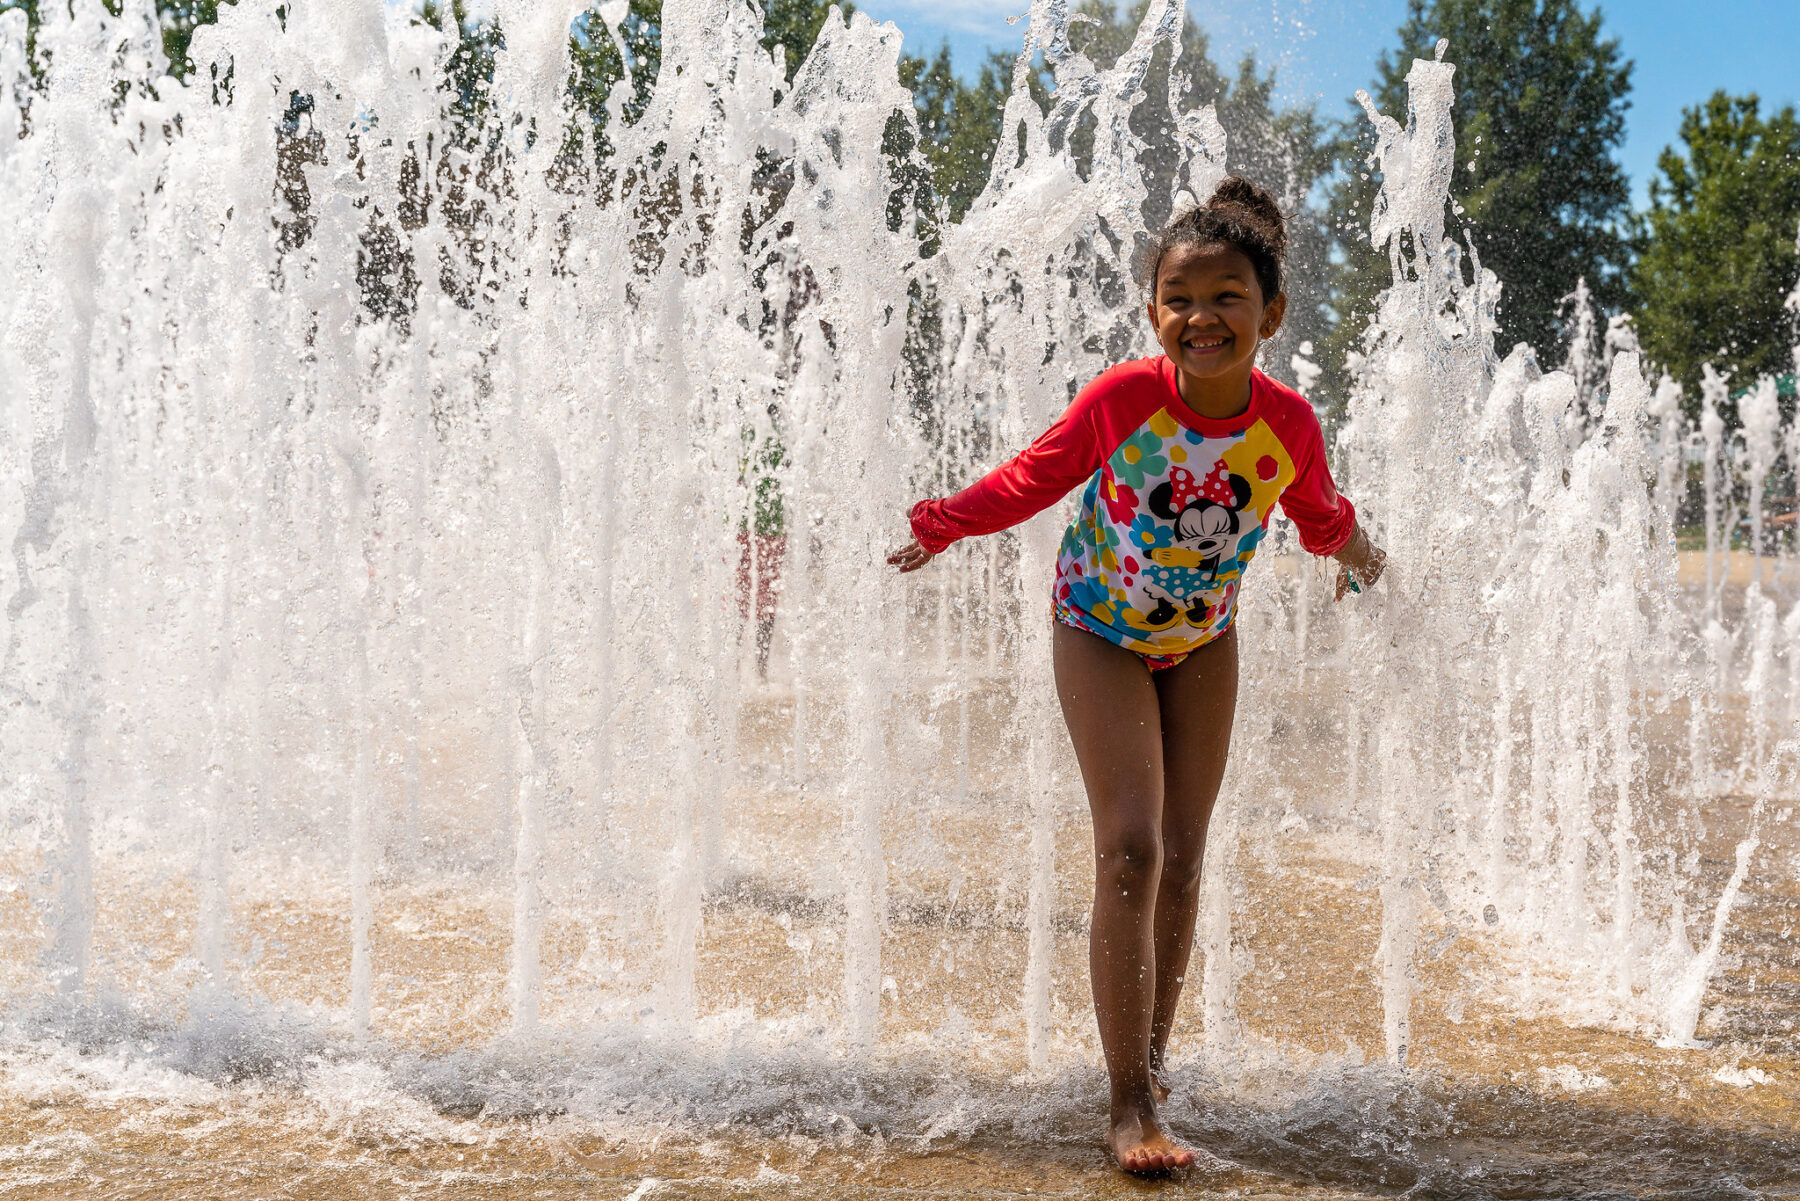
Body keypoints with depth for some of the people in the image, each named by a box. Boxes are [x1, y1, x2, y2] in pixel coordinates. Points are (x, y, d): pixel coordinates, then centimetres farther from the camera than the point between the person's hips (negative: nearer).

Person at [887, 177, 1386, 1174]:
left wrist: (1345, 539, -8)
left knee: (1181, 861, 7)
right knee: (1130, 850, -14)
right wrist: (945, 522, -9)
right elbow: (1039, 475, -9)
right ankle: (1129, 1105, -10)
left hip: (1203, 640, 3)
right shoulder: (1122, 398, -26)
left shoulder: (1288, 424, -19)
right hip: (1102, 631, -3)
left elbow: (1316, 511, 4)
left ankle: (1152, 1072, 22)